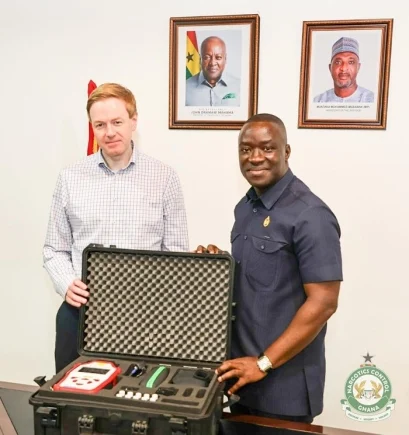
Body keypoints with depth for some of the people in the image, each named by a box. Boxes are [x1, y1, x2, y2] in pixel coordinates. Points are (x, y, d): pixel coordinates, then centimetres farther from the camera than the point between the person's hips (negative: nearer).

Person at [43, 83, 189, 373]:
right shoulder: (70, 178, 5)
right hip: (81, 309, 2)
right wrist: (66, 284, -8)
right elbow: (55, 249, 10)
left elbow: (176, 251, 2)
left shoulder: (164, 178, 0)